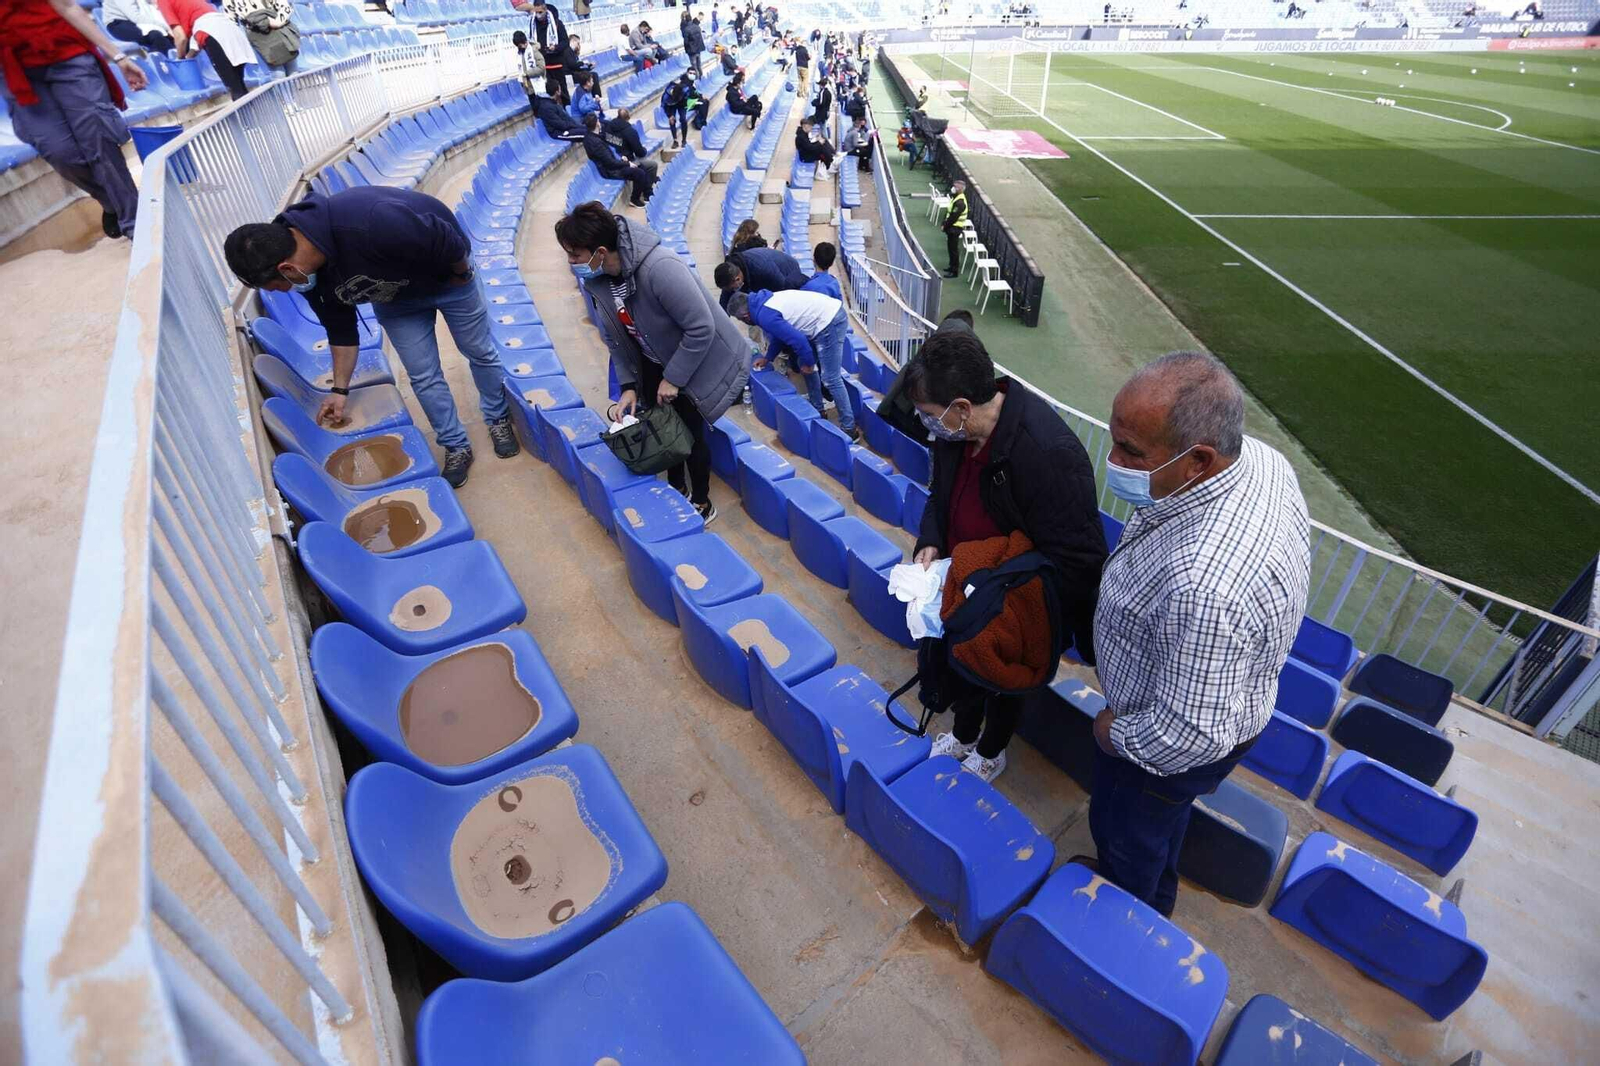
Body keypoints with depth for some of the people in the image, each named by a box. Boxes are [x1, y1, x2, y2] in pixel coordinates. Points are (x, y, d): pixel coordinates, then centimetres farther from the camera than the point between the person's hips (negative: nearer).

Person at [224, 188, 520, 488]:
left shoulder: (370, 224, -46)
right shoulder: (309, 274, -18)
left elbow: (447, 240, -35)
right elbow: (340, 327, -3)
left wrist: (461, 274, -15)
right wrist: (340, 389, 1)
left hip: (447, 275, -5)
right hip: (395, 296, 5)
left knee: (480, 352, 12)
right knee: (423, 376, 3)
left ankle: (498, 419, 36)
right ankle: (456, 447, 19)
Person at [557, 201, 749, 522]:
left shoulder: (659, 268, -37)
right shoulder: (595, 279, -13)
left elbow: (701, 328, -32)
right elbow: (615, 338, -2)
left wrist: (673, 378, -24)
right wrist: (628, 386, -9)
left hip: (702, 362, -6)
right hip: (654, 362, 7)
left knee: (690, 432, 2)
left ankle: (702, 503, 25)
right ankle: (676, 488, 41)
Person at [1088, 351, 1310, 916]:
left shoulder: (1204, 584, -47)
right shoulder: (1260, 457, -18)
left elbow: (1192, 732, -36)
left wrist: (1116, 734, -17)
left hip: (1171, 744, -8)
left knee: (1126, 833, 25)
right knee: (1162, 823, 35)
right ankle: (1157, 895, 64)